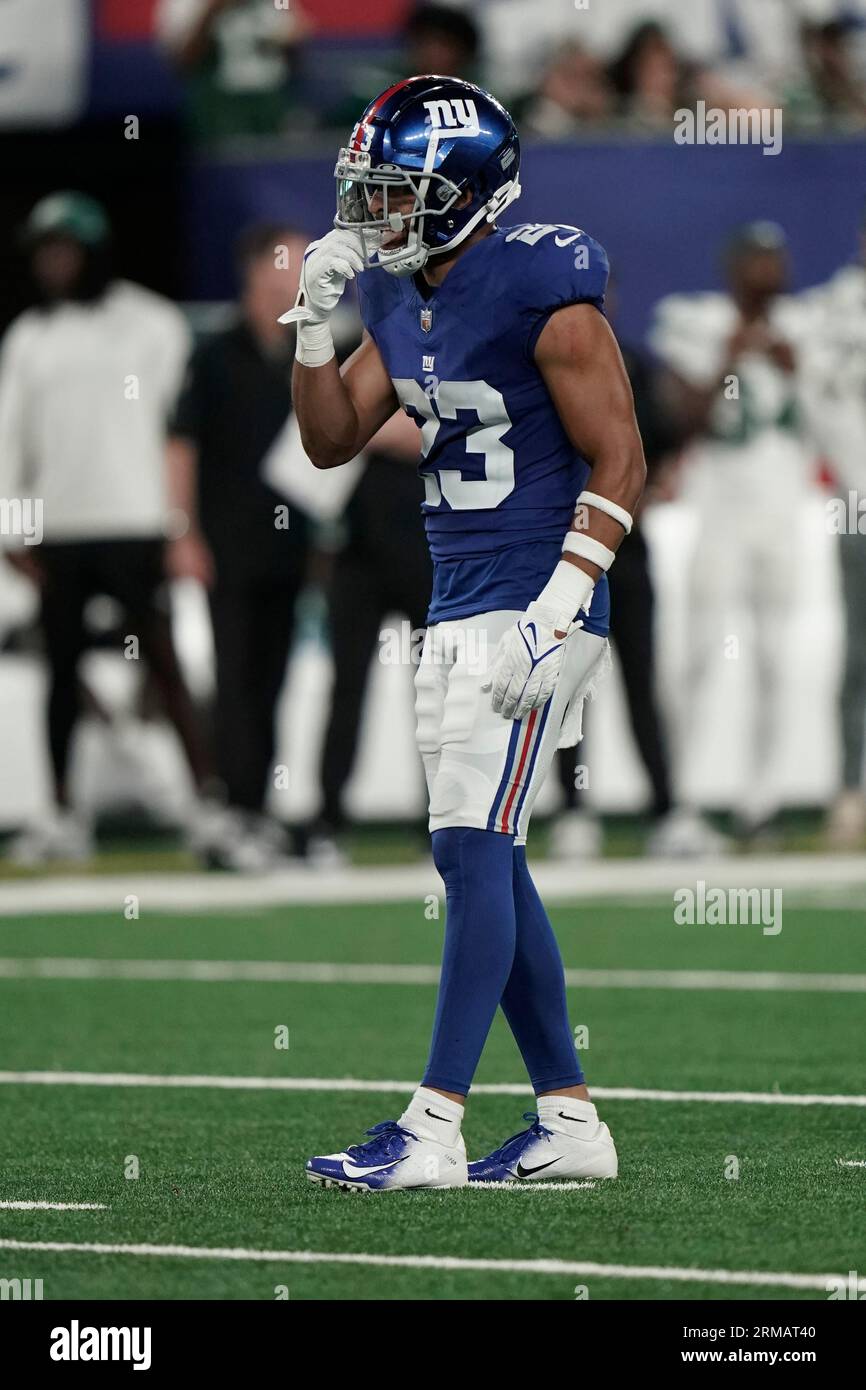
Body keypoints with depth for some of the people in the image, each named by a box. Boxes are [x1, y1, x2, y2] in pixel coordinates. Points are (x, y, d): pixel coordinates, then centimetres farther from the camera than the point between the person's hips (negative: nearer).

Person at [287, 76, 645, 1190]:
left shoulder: (544, 294, -14)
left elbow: (618, 464, -14)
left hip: (532, 608, -9)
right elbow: (332, 441, 14)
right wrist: (315, 324, -1)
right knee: (480, 860, 10)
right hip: (457, 610, 9)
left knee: (474, 850, -12)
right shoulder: (399, 301, 10)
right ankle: (569, 1119, 17)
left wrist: (552, 615, -20)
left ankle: (432, 1128, -13)